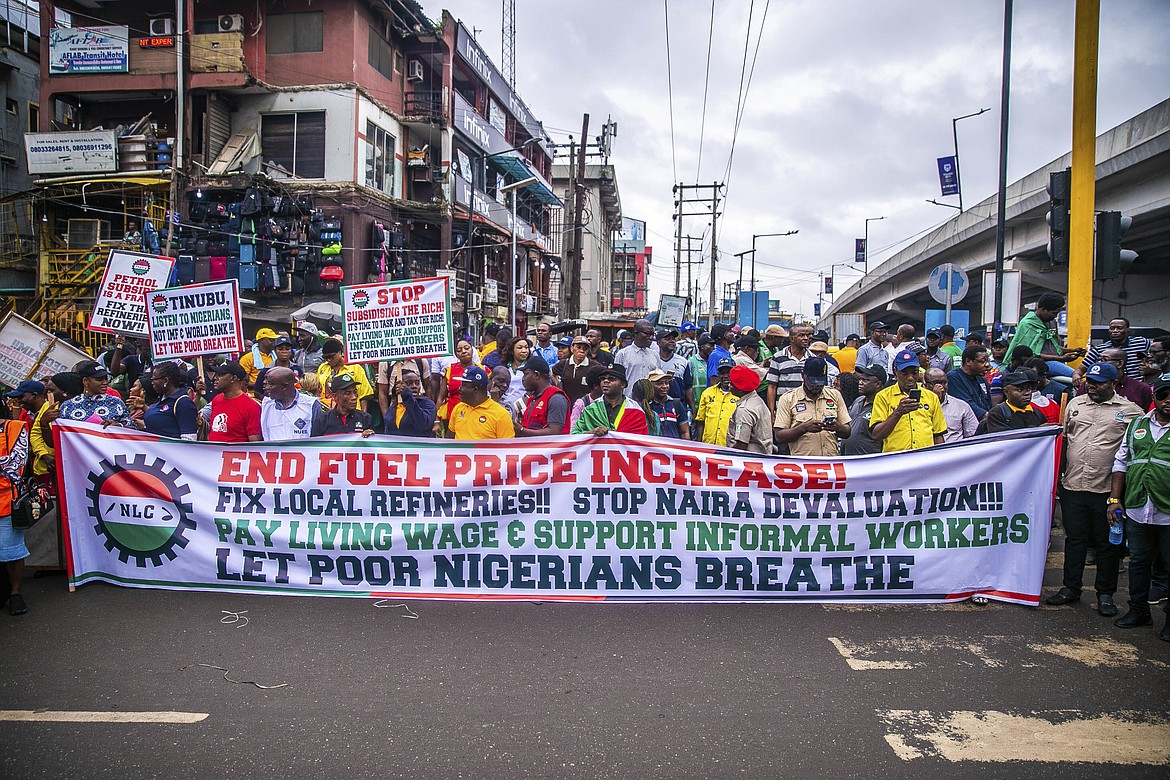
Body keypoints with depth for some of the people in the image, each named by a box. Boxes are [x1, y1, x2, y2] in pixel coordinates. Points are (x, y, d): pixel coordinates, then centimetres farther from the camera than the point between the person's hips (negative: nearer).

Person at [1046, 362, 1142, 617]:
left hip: (1107, 488, -3)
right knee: (1074, 539, 11)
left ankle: (1105, 594, 18)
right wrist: (1059, 470, 11)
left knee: (1108, 543, 7)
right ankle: (1070, 588, 22)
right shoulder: (1075, 404, 11)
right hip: (1073, 485, 3)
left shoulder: (1129, 410, 0)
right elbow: (1063, 437, 17)